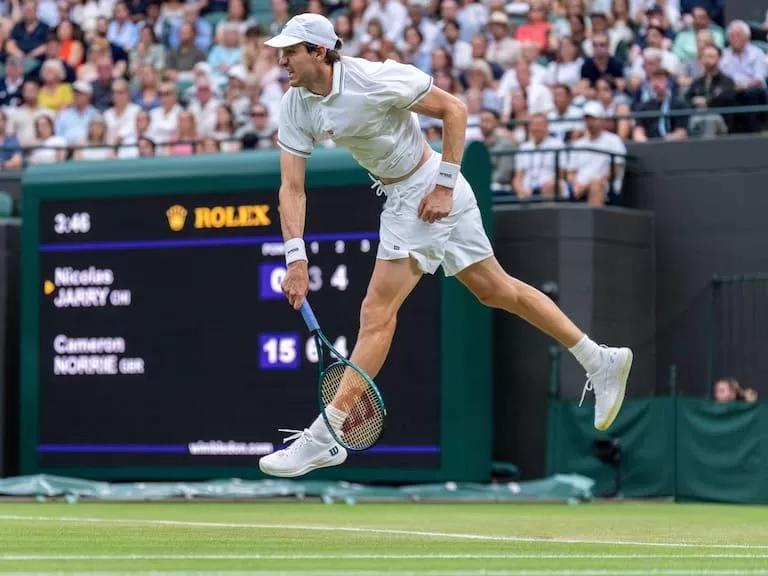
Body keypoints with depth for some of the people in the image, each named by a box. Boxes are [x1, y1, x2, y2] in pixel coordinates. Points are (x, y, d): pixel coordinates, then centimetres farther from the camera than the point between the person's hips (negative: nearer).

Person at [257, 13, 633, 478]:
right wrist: (296, 258, -16)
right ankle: (600, 361, 28)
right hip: (399, 197, 8)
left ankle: (325, 438, -10)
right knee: (497, 290, 16)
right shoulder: (295, 107, -4)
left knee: (377, 313, -11)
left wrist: (445, 185, -18)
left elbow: (454, 108, -15)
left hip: (429, 193, -8)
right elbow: (292, 187, -6)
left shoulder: (376, 81, -24)